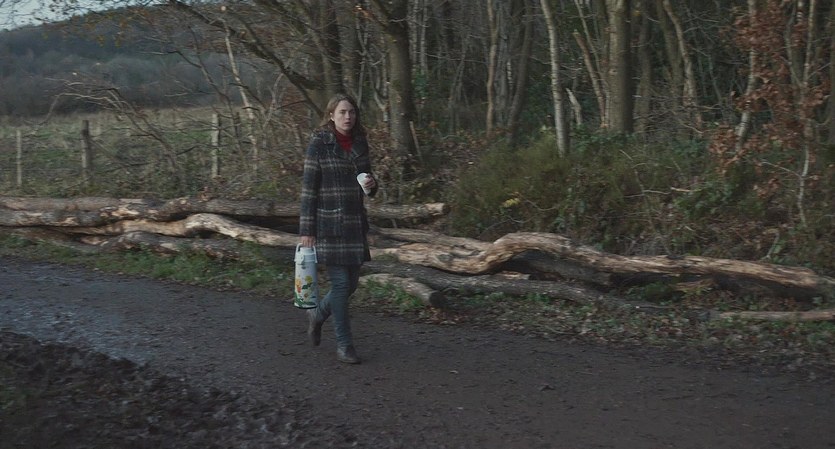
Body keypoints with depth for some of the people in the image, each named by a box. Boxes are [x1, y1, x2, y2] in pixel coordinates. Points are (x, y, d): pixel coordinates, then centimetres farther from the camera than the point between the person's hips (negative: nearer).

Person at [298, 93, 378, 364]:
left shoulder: (359, 143, 9)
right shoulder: (319, 144, -8)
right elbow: (308, 189, -9)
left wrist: (371, 185, -5)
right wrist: (306, 230, -12)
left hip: (355, 223, 6)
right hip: (329, 224, -6)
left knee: (351, 283, 10)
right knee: (341, 282, -4)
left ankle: (317, 314, 36)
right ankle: (344, 345, 8)